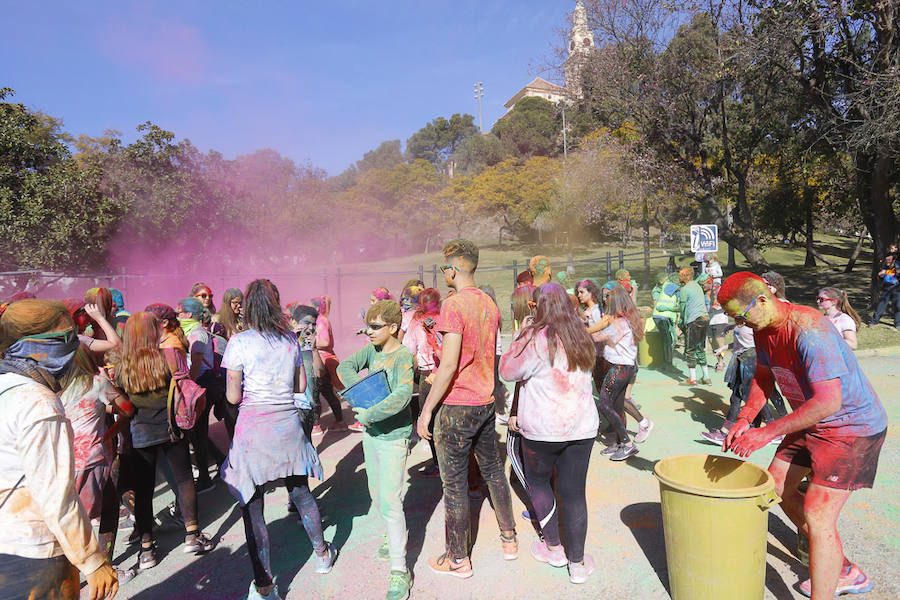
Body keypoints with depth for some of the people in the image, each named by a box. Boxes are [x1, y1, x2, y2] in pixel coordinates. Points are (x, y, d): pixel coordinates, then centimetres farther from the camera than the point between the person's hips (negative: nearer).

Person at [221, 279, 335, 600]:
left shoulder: (239, 342, -8)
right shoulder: (291, 340, 5)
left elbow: (233, 396, -7)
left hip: (254, 429, -4)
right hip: (289, 425, 4)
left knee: (252, 508, 6)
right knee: (301, 493, 20)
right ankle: (322, 554, 36)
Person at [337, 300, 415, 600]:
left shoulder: (403, 356, -18)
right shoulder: (372, 349, 4)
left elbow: (402, 396, -30)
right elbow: (345, 366, -4)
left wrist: (368, 414, -24)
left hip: (393, 435, -8)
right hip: (371, 432, 8)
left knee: (389, 501, -9)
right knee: (377, 495, 19)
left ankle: (399, 569, 1)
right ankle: (396, 538, 41)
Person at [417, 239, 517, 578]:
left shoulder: (454, 305, -18)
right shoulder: (490, 303, 7)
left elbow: (449, 364, -23)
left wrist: (427, 409, -16)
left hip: (457, 406, -8)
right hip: (486, 401, 8)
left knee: (454, 483, 5)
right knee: (492, 470, 21)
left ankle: (458, 559, 18)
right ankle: (509, 539, 34)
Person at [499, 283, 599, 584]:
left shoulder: (536, 339, -15)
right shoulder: (582, 338, 5)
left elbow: (507, 371, -6)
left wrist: (521, 338, 1)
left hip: (543, 429, -4)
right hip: (583, 425, 5)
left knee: (537, 481, 19)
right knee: (574, 492, 11)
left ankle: (554, 547, 28)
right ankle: (577, 563, 19)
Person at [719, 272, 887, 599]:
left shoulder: (808, 331, -32)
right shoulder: (762, 328, -2)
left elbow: (828, 402, -35)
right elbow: (763, 376, 12)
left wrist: (767, 433, -31)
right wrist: (744, 419, -2)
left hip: (851, 426, -10)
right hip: (812, 422, 10)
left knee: (817, 517, -15)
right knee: (777, 486, 17)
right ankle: (844, 571, 33)